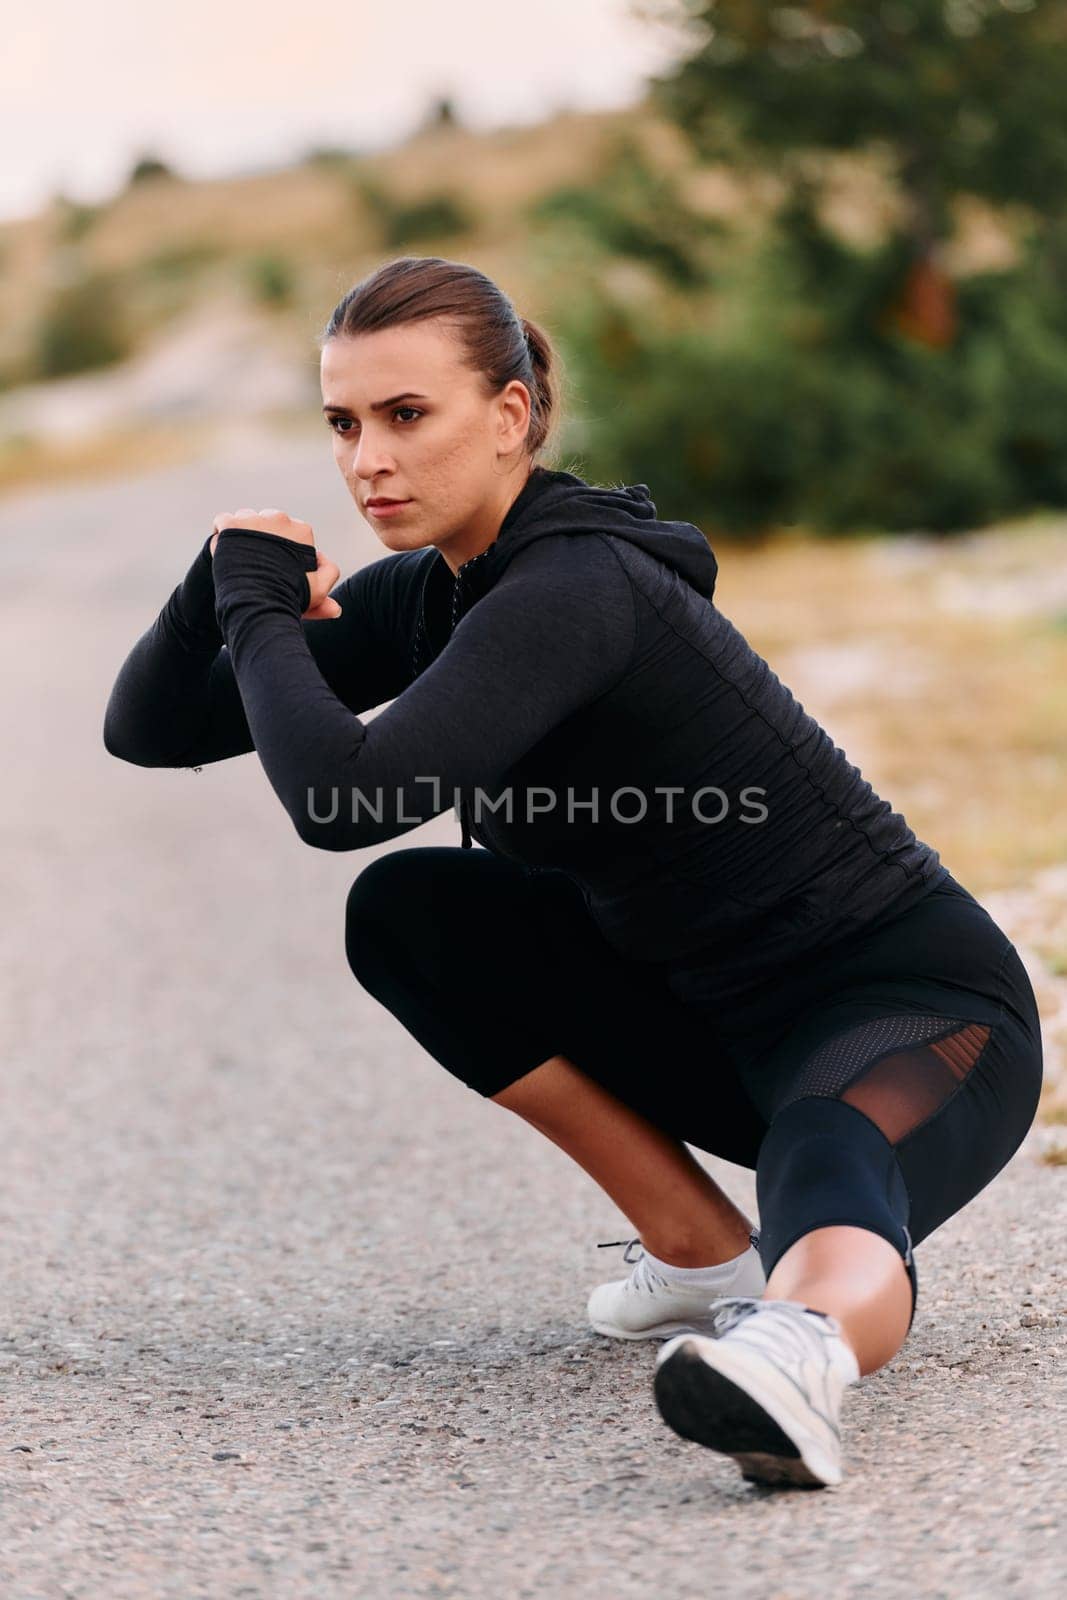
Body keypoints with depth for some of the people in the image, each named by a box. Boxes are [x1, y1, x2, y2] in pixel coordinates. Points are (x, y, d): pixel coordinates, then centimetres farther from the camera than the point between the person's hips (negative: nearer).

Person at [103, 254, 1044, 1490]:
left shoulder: (576, 589, -24)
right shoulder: (430, 593, 3)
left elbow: (341, 798, -36)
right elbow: (146, 731, 7)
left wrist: (261, 612, -17)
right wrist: (229, 591, -14)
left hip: (924, 1014, -9)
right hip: (720, 1020, 9)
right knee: (407, 912, -1)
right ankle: (701, 1252, -1)